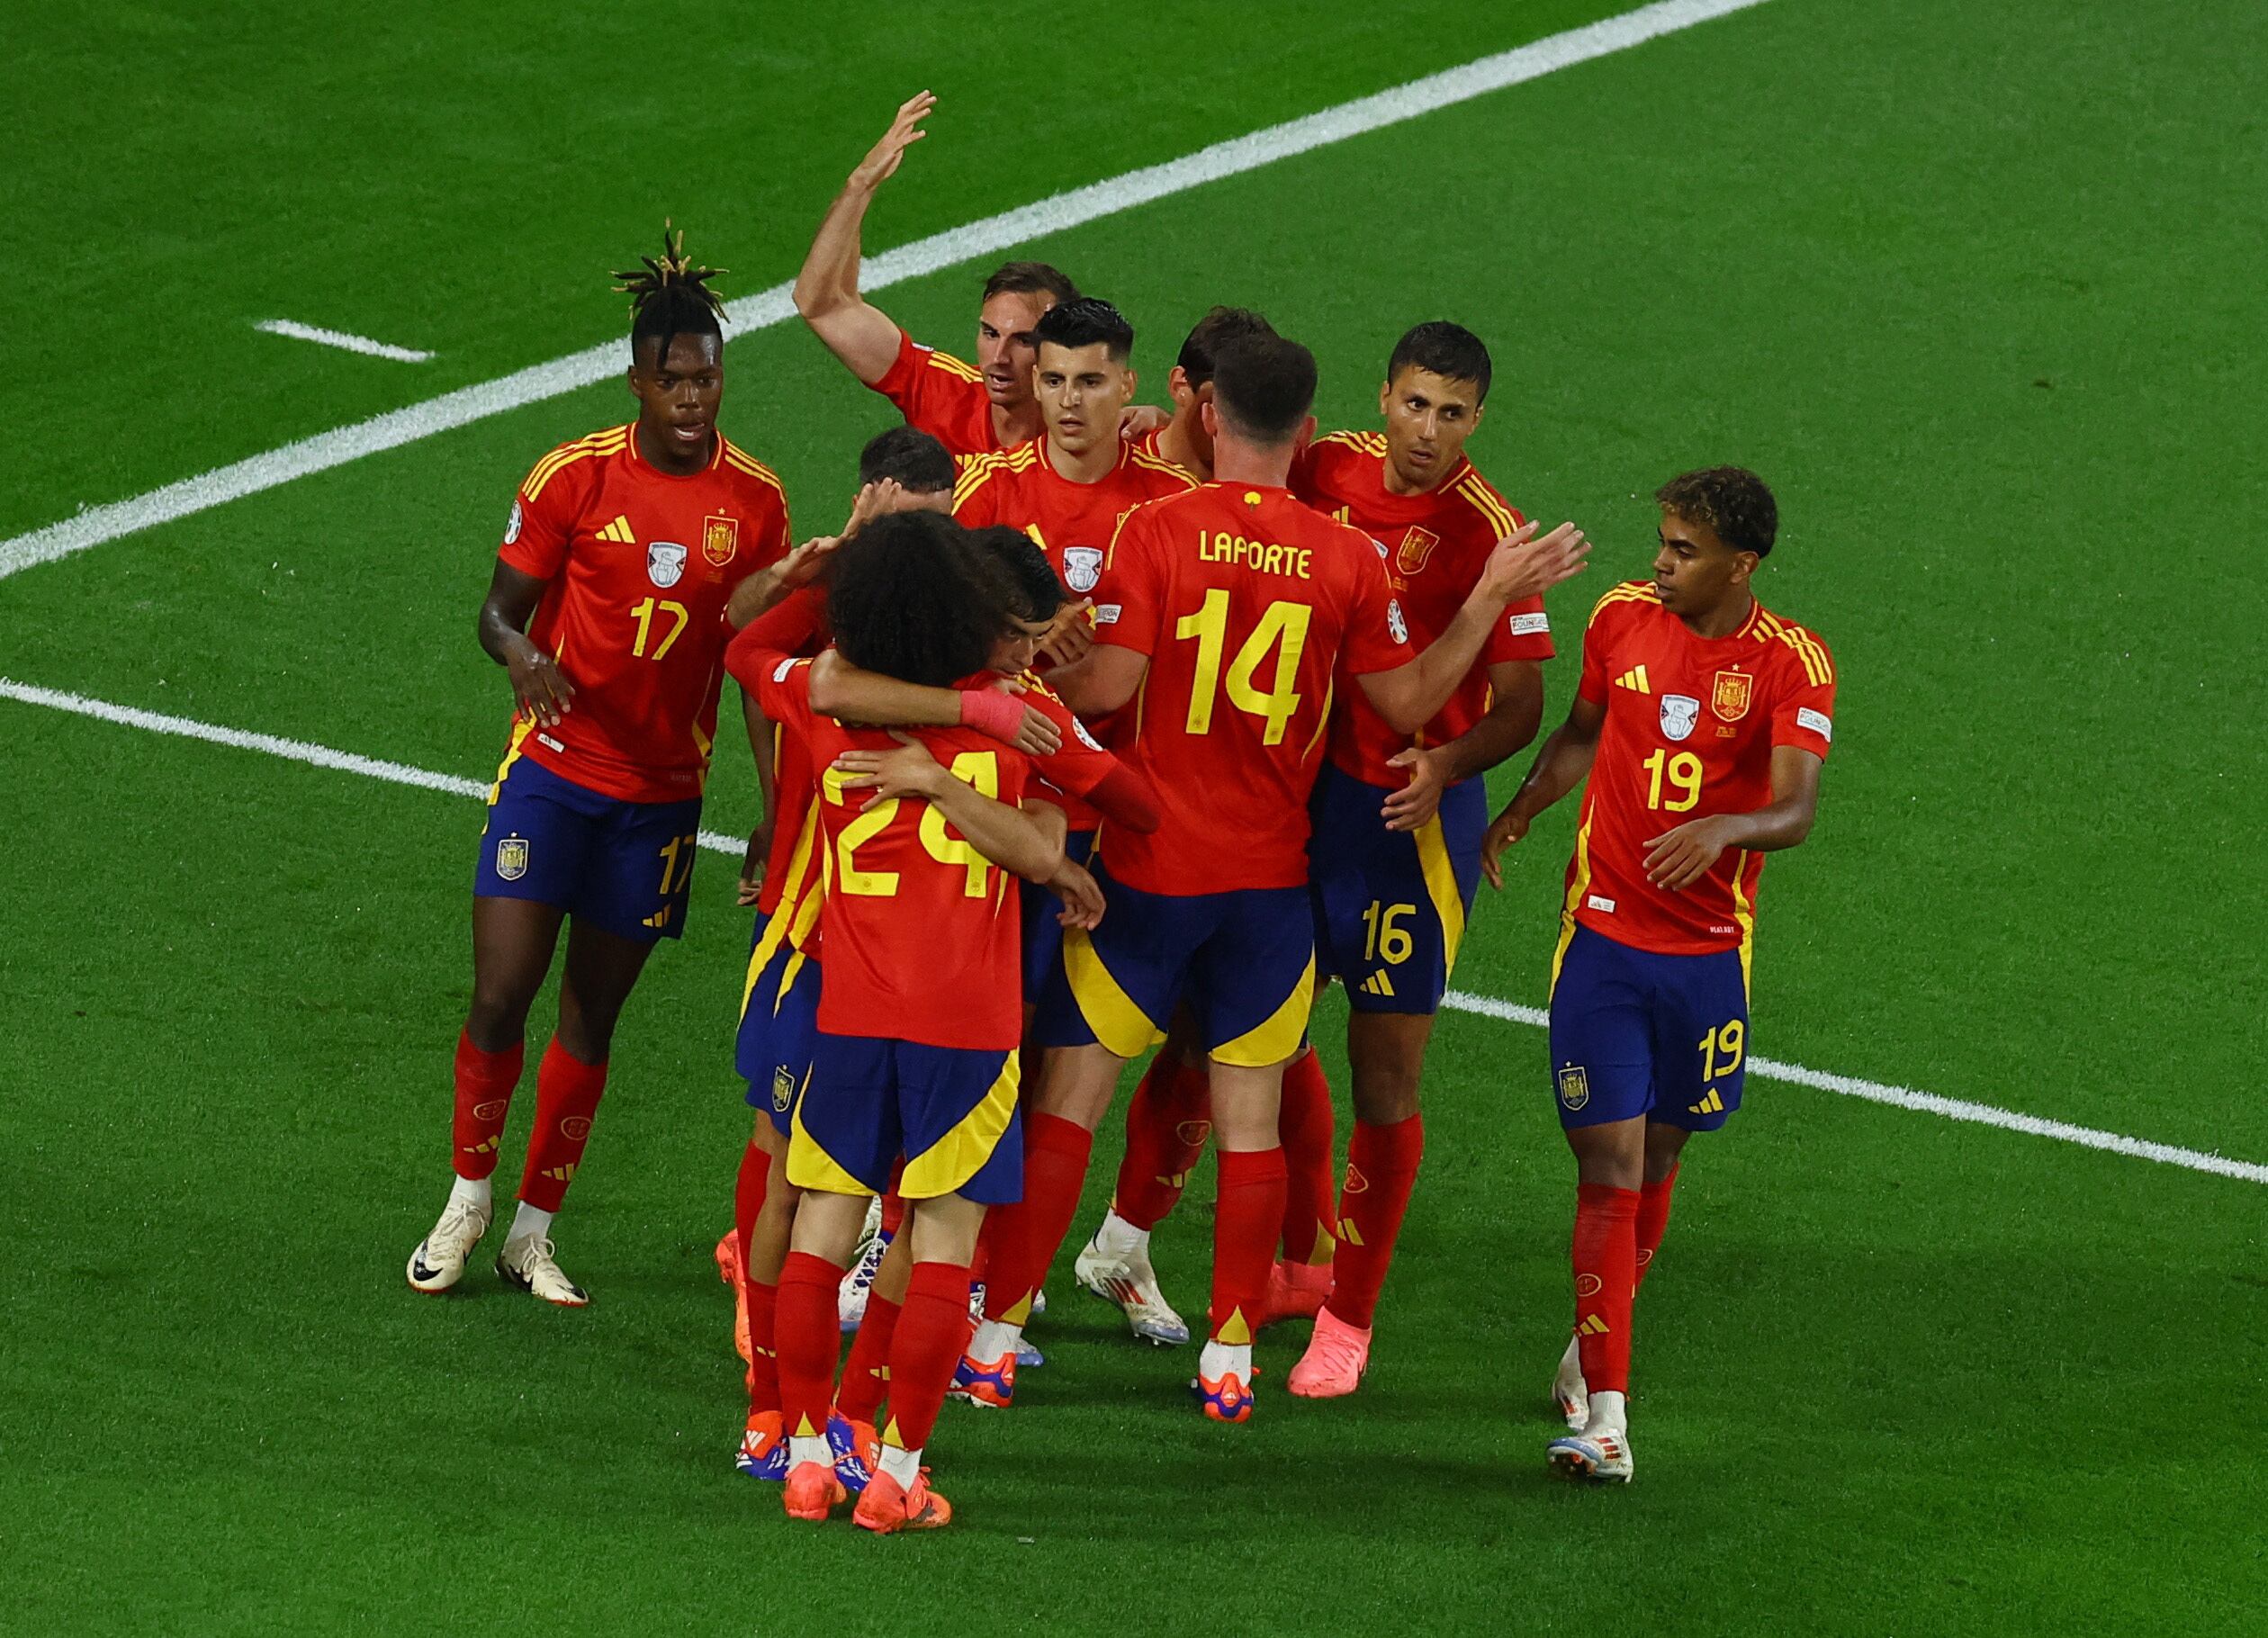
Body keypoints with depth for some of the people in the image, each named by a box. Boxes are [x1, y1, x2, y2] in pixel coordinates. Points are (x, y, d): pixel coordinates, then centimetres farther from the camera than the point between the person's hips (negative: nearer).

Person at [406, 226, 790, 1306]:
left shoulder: (755, 499, -2)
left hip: (662, 789, 2)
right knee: (500, 998, -8)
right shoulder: (575, 477, -9)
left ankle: (534, 1233, 21)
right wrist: (522, 656, -27)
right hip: (554, 766, -2)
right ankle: (467, 1202, 15)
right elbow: (501, 609, -3)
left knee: (592, 1015, 8)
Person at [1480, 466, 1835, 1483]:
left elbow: (1796, 809, -19)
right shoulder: (1622, 617, 0)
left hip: (1709, 950, 0)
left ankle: (1591, 1351, 36)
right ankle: (1604, 1414, -12)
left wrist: (1720, 828, -38)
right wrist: (1512, 819, 8)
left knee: (1658, 1158, 13)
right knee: (1609, 1168, -8)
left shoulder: (1791, 663, -9)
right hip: (1603, 934, 0)